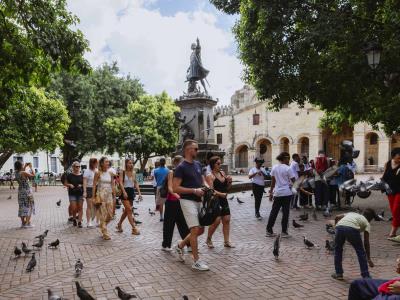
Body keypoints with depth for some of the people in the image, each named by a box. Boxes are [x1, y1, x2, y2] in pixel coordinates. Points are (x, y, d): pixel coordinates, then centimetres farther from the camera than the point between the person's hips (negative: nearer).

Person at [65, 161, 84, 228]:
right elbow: (65, 183, 7)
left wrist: (81, 185, -10)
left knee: (80, 208, 2)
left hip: (80, 193, 2)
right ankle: (74, 219, 24)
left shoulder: (82, 175, 4)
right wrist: (69, 185, -12)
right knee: (74, 208, -4)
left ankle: (79, 222, 8)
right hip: (72, 194, -2)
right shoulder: (69, 175, 0)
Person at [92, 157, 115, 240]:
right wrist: (94, 197, -7)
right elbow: (94, 185, -3)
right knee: (103, 215, -4)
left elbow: (113, 185, 11)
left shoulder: (110, 173, 8)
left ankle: (102, 227, 30)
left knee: (110, 215, 4)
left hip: (109, 195, 5)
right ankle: (105, 233, 3)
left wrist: (114, 196, 9)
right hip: (101, 195, -4)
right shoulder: (98, 173, -4)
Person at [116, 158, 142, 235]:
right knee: (129, 210, -8)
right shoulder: (122, 172, -4)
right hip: (125, 192, -6)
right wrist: (124, 192, -25)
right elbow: (120, 182, -13)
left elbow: (136, 183, 12)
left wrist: (139, 192, 3)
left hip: (132, 191, 6)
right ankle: (134, 228, -6)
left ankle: (119, 224, 32)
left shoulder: (134, 173, 10)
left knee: (126, 210, 13)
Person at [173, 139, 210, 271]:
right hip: (188, 201, -8)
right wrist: (194, 190, -20)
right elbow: (175, 188, -17)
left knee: (200, 230, 13)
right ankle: (196, 261, 4)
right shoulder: (181, 167, -12)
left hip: (198, 201, 8)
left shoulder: (198, 164, 11)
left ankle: (180, 245, 34)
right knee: (195, 229, -8)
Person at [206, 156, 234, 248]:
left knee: (226, 220, 5)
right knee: (216, 221, -9)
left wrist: (229, 182, 0)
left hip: (224, 200, 7)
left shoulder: (222, 173, 12)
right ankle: (209, 239, 14)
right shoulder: (210, 176, -8)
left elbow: (227, 188, 19)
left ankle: (226, 241, 14)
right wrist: (220, 194, -33)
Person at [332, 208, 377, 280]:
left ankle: (338, 274, 27)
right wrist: (369, 259, 29)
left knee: (338, 249, 25)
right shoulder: (366, 223, 29)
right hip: (352, 229, -3)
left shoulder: (351, 213, 40)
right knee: (360, 252, 21)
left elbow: (337, 217, 23)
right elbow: (366, 242, 24)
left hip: (339, 227, 3)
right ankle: (366, 276, 24)